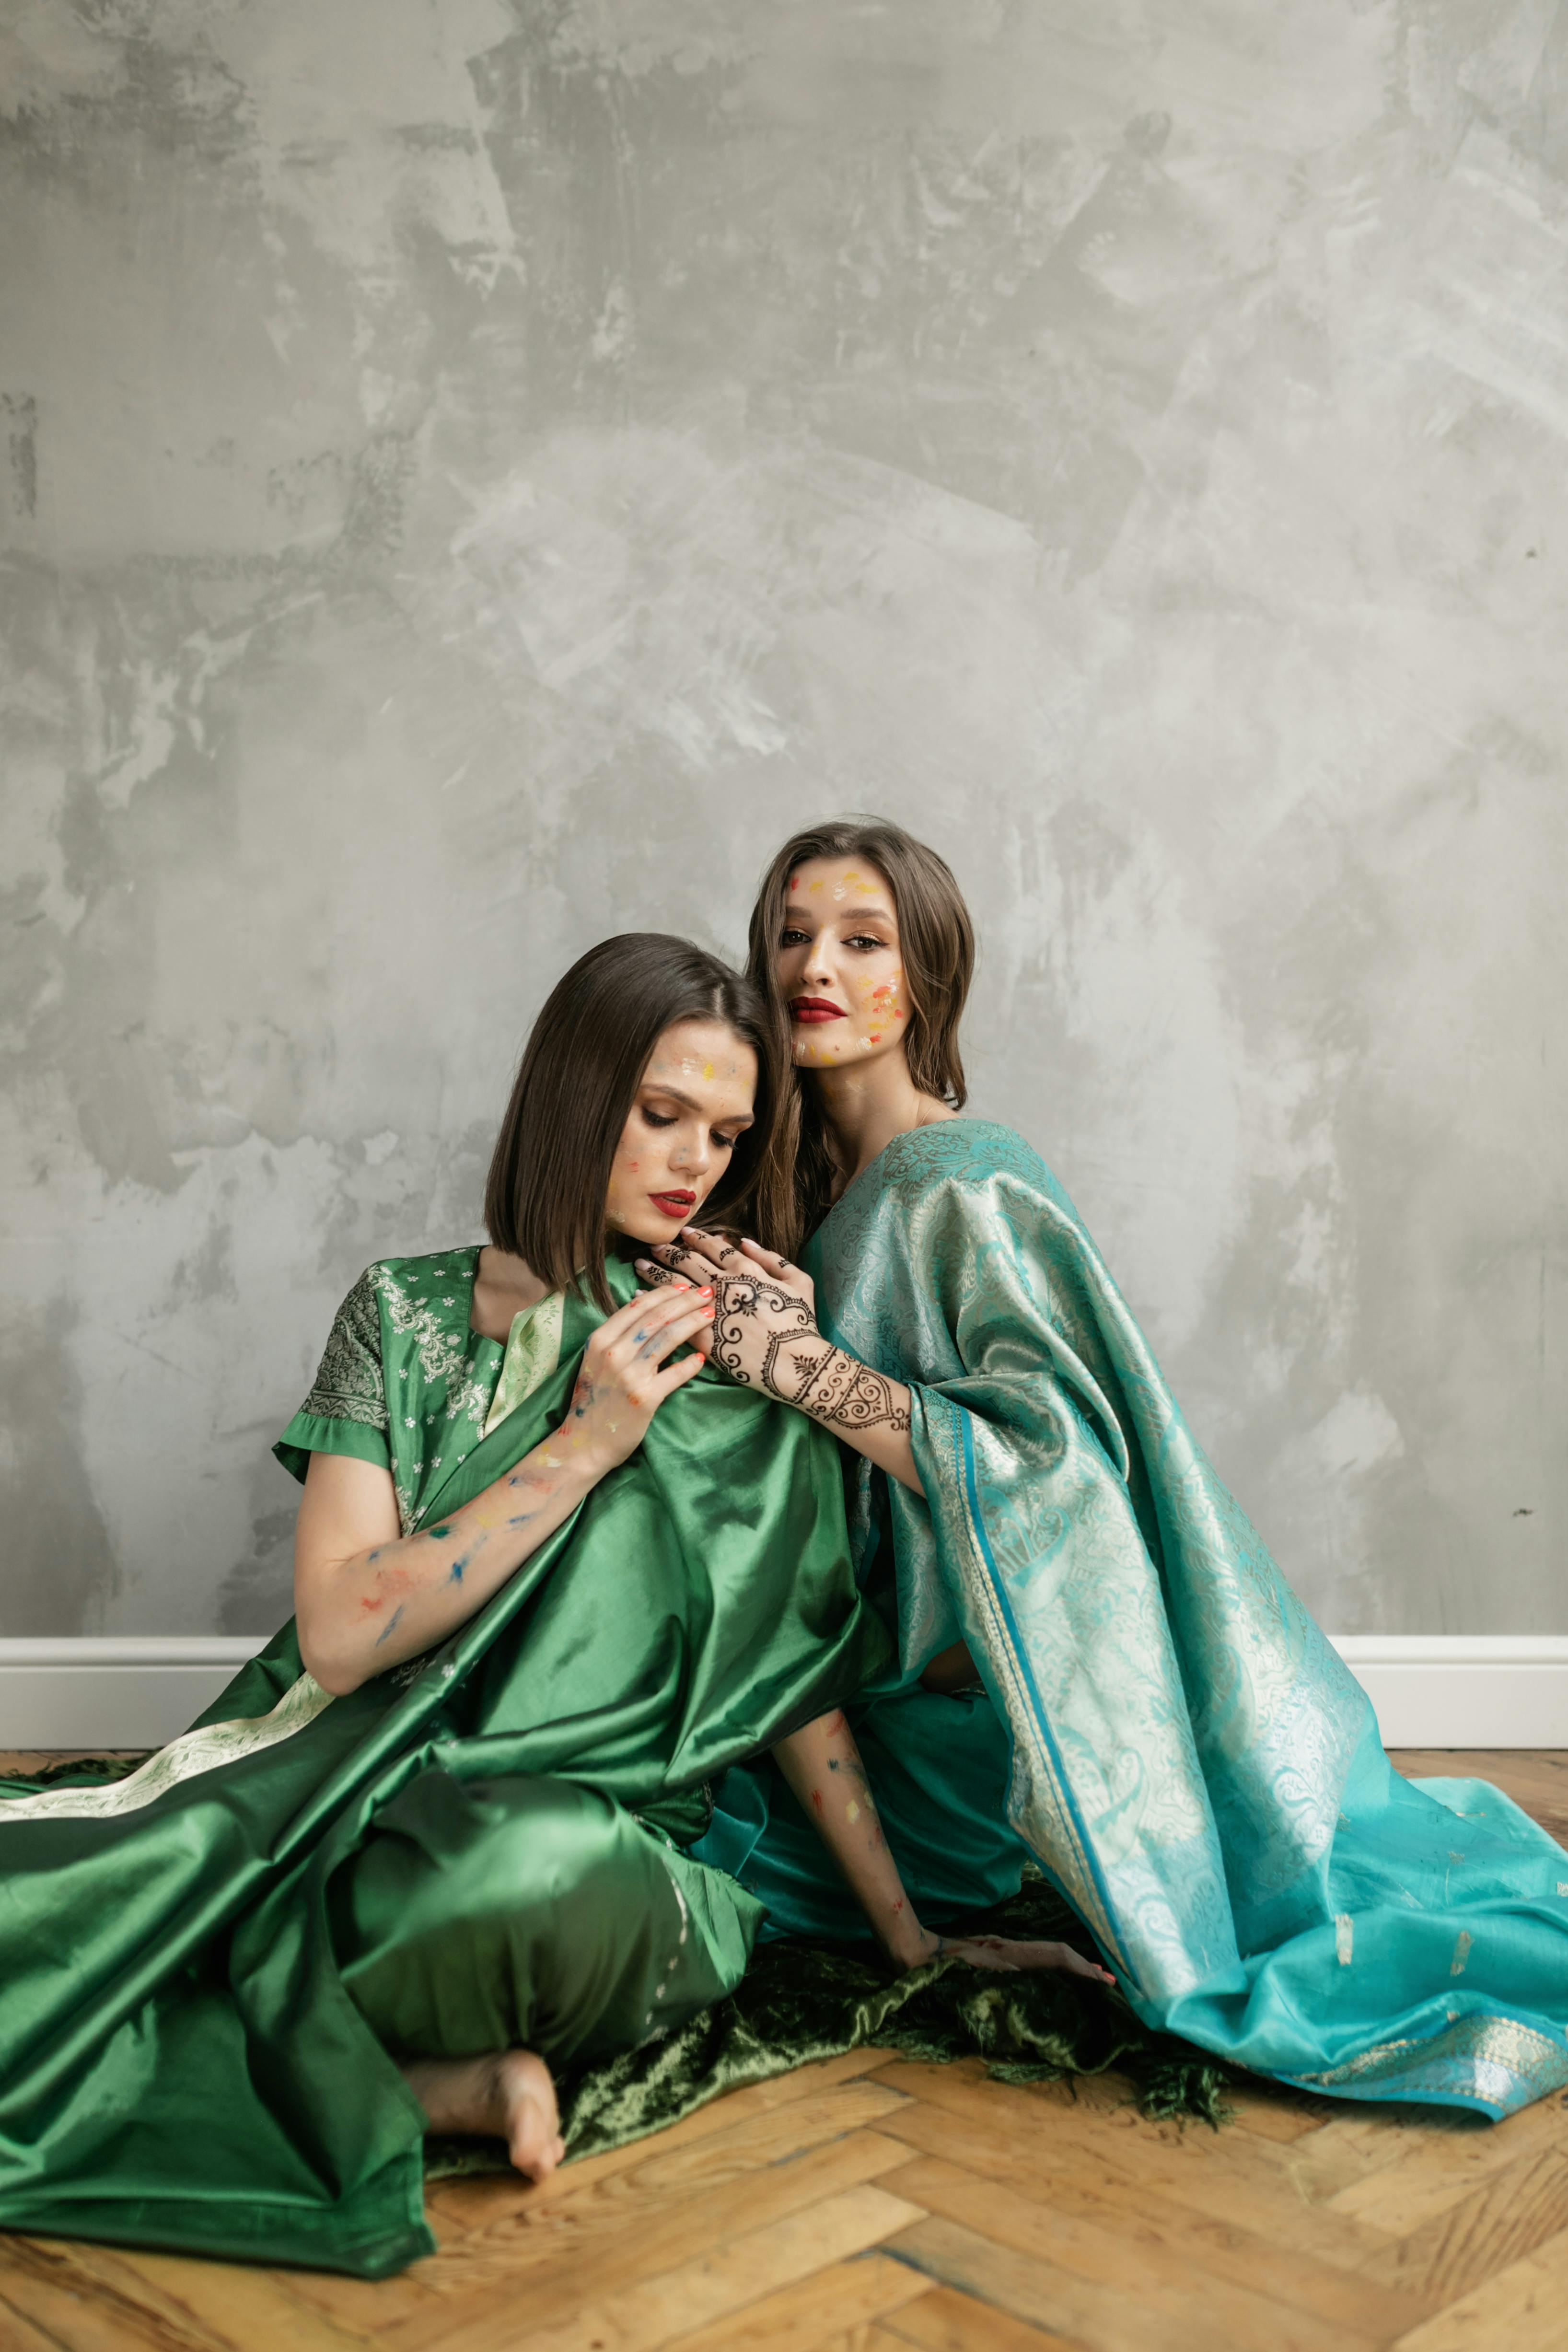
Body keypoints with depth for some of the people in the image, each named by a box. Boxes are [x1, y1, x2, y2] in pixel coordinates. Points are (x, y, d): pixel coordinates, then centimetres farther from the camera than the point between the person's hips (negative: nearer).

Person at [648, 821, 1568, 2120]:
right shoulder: (815, 1185, 8)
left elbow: (1050, 1450, -27)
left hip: (1008, 1700, -8)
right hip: (901, 1660, 8)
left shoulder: (965, 1184, -17)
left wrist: (805, 1365, -28)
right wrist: (783, 1339, -11)